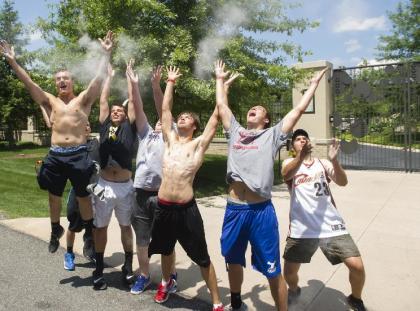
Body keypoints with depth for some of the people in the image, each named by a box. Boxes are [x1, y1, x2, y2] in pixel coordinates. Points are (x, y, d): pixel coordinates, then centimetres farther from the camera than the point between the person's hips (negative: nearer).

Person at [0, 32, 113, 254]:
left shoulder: (84, 99, 5)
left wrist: (106, 54, -13)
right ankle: (55, 230, 37)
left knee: (83, 197, 6)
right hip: (55, 156, 3)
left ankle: (90, 234, 24)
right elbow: (29, 83, 6)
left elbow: (99, 79, -6)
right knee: (54, 196, 15)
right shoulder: (50, 101, 12)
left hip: (79, 155, -3)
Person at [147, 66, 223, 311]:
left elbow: (216, 117, -3)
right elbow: (165, 109, 14)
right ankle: (167, 283, 53)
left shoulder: (199, 144, 0)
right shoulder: (171, 139, 11)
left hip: (186, 209, -4)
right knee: (165, 249, 26)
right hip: (163, 207, 5)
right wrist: (170, 83, 19)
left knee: (202, 258, 5)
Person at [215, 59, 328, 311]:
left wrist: (315, 82, 14)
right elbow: (222, 105, 23)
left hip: (261, 210, -4)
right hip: (234, 209, 4)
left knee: (272, 270, 5)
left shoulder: (273, 135, 7)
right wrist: (220, 79, 32)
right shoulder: (236, 131, 15)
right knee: (234, 261, 21)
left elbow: (299, 110, 7)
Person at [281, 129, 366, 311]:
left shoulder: (323, 163, 12)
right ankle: (294, 291, 39)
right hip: (301, 228, -1)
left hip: (331, 225, 1)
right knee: (289, 272, 1)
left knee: (357, 266, -8)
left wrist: (334, 160, -24)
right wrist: (301, 157, -40)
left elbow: (343, 182, -5)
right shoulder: (290, 162, 5)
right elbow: (286, 175, -20)